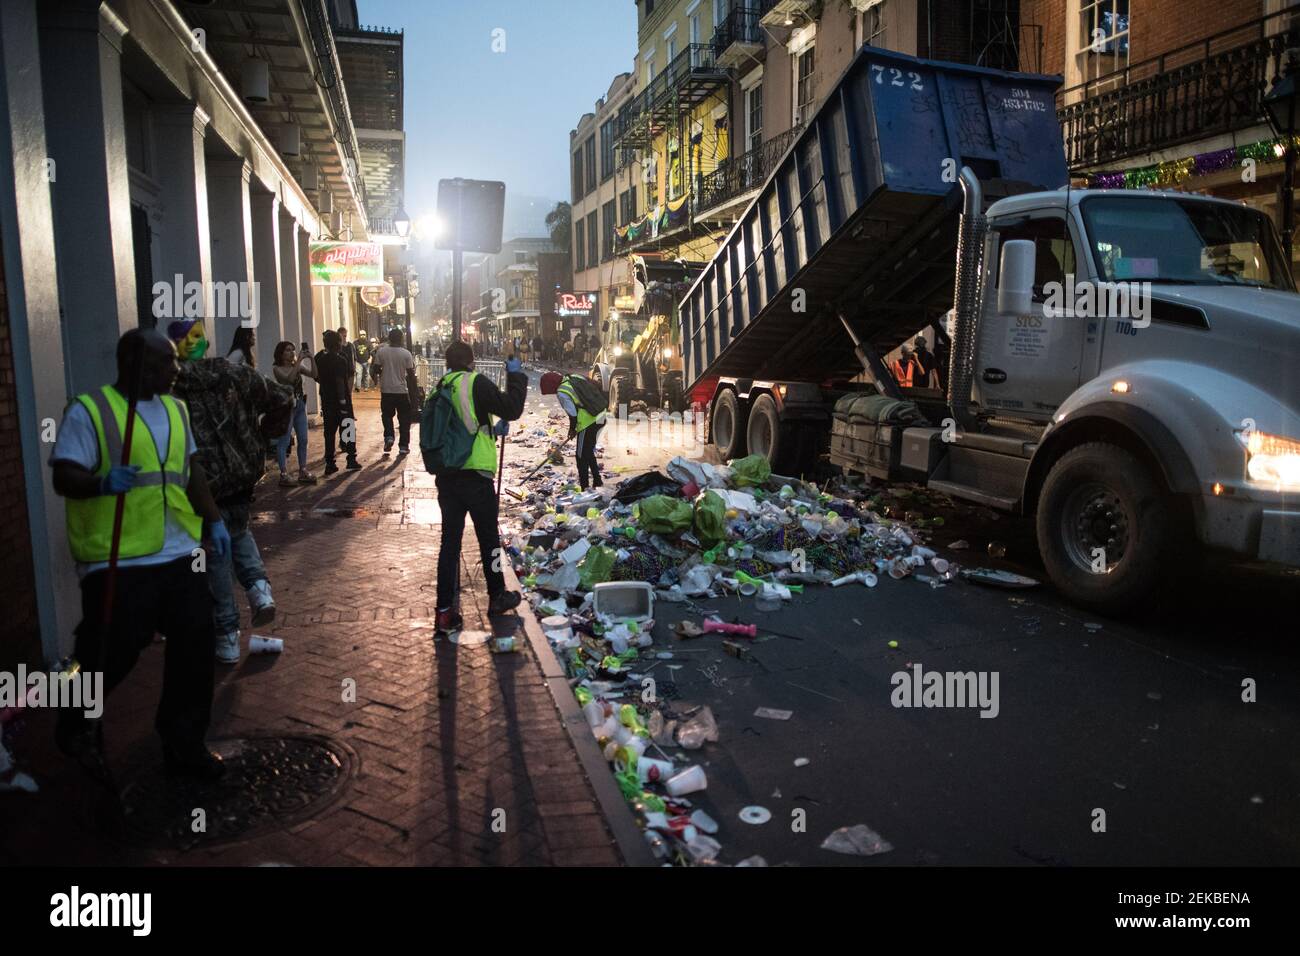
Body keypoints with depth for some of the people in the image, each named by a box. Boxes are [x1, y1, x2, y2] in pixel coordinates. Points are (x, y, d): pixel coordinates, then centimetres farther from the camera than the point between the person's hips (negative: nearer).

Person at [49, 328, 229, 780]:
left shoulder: (174, 408, 14)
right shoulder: (88, 410, -7)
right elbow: (64, 478, -12)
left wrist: (213, 520, 15)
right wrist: (102, 483, -31)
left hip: (181, 555, 6)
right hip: (118, 561, -6)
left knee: (195, 647, 6)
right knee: (111, 653, 2)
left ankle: (184, 743, 21)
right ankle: (77, 729, 32)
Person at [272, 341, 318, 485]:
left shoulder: (297, 366, 10)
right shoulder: (277, 368, -7)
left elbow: (313, 374, 2)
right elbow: (289, 378, -24)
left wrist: (311, 359, -10)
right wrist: (299, 361, -21)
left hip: (300, 405, 7)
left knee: (303, 440, 9)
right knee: (284, 441, -5)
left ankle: (303, 472, 17)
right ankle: (284, 475, -3)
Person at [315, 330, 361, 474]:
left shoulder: (319, 358, 4)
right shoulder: (340, 360, -14)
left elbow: (317, 378, 10)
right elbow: (340, 381, -20)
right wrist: (343, 400, -19)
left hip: (326, 399, 6)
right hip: (341, 399, -6)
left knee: (329, 431, 9)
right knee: (348, 429, 7)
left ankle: (329, 463, 9)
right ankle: (351, 460, 9)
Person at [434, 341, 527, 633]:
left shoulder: (441, 389, 11)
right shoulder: (476, 382, -9)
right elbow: (511, 409, -10)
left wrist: (491, 431, 28)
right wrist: (516, 376, 1)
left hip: (446, 477, 5)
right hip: (475, 476, -5)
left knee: (450, 540, 8)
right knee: (489, 538, 11)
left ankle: (446, 610, 7)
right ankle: (497, 597, 26)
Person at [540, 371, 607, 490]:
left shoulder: (562, 393, -13)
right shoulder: (575, 378, 10)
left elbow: (573, 414, -14)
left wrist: (572, 429, 4)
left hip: (588, 423, -9)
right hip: (600, 418, 9)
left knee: (582, 456, 4)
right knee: (589, 452, 23)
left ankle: (584, 487, 8)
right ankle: (597, 481, 28)